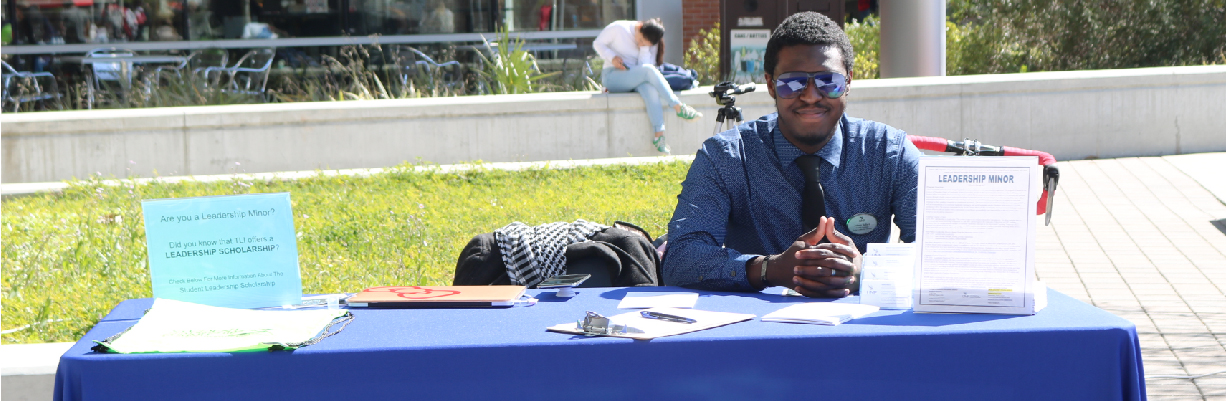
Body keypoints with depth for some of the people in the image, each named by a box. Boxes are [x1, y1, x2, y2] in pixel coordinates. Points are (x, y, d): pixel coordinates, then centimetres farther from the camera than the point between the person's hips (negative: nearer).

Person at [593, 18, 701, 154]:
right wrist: (612, 57, -14)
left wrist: (644, 48, -17)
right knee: (649, 70, -31)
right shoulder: (619, 28, -5)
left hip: (635, 79, 4)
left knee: (649, 87, -35)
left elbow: (643, 65, -7)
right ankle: (679, 107, -32)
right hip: (612, 77, -4)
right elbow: (598, 43, 1)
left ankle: (659, 135, -45)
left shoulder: (651, 44, 4)